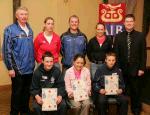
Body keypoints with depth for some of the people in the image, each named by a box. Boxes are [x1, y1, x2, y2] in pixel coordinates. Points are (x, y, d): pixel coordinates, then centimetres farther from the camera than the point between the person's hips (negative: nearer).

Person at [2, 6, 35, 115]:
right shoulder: (10, 30, -9)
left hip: (30, 68, 6)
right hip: (17, 68, -5)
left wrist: (33, 63, 13)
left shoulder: (30, 30, 9)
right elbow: (7, 50, -11)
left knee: (27, 91, 16)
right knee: (17, 92, 6)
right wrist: (10, 68, -13)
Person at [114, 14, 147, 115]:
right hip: (122, 69, 1)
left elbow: (143, 54, -1)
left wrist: (142, 68, -5)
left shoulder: (140, 36, 1)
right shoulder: (118, 36, 3)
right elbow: (116, 53, 2)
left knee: (136, 91, 10)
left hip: (135, 69, 0)